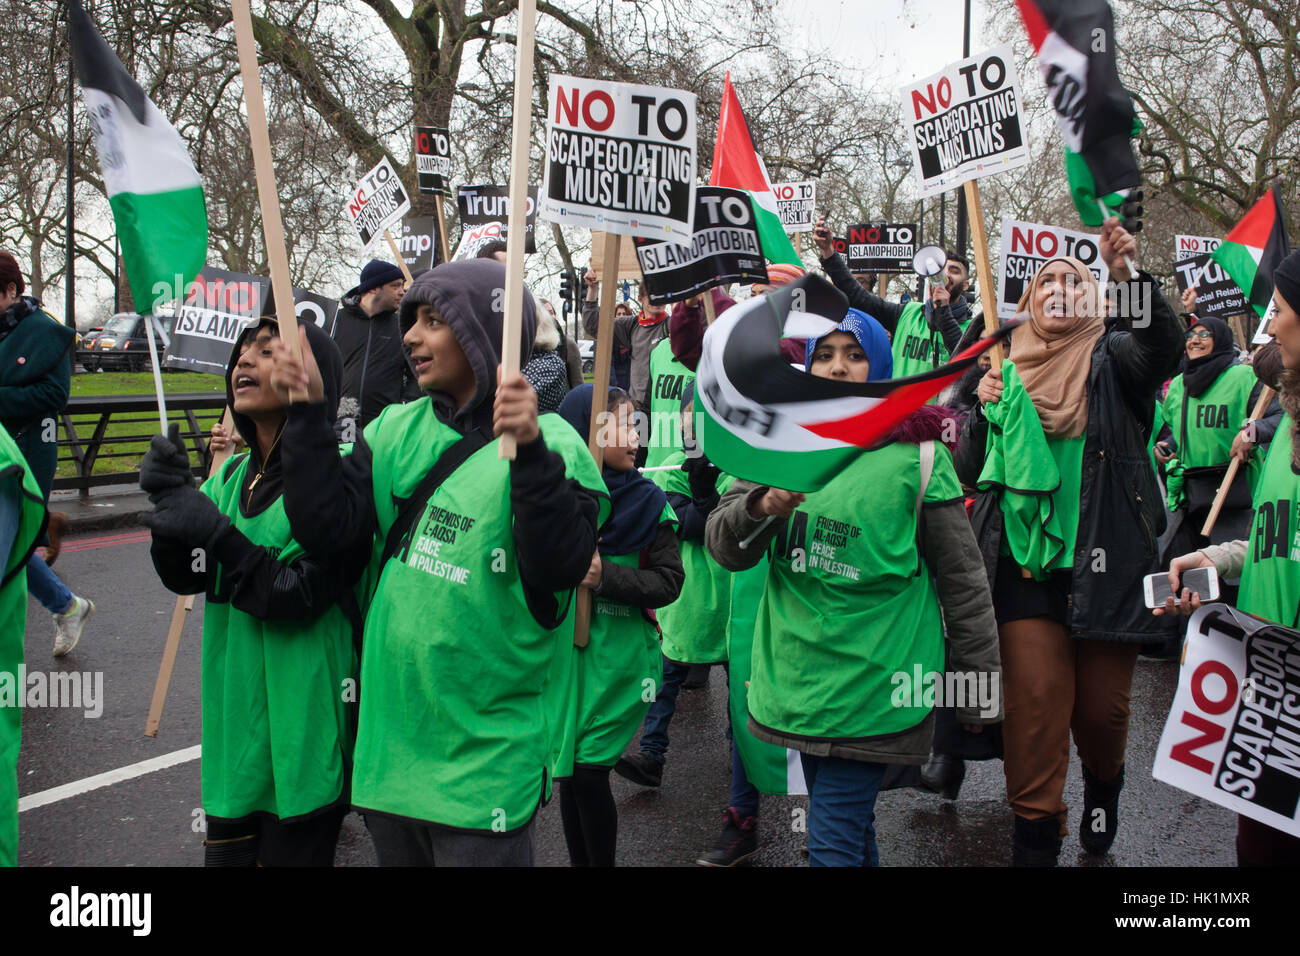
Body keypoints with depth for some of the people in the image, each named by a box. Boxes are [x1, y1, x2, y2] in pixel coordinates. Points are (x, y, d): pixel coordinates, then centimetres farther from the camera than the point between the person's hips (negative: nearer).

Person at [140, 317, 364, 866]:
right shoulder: (233, 476, 9)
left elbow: (298, 597, -18)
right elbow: (184, 578, 5)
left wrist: (217, 533, -26)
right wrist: (169, 497, -10)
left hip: (301, 728, -7)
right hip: (233, 717, 7)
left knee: (292, 852, 3)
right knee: (225, 853, 16)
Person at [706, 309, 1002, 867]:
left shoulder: (917, 457, -5)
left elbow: (963, 581, -1)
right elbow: (724, 547, -3)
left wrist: (980, 695, 1)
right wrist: (764, 507, -25)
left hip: (872, 689, -4)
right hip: (798, 681, 4)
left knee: (833, 844, -5)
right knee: (852, 828, 19)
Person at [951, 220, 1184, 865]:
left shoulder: (1112, 359, 3)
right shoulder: (1006, 374, 11)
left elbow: (1161, 341, -21)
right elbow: (971, 472, 11)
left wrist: (1128, 274, -37)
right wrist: (983, 411, -6)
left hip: (1106, 564, -1)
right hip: (1026, 567, 2)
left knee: (1102, 707, 7)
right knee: (1036, 699, -5)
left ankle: (1103, 787, 40)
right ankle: (1034, 838, 9)